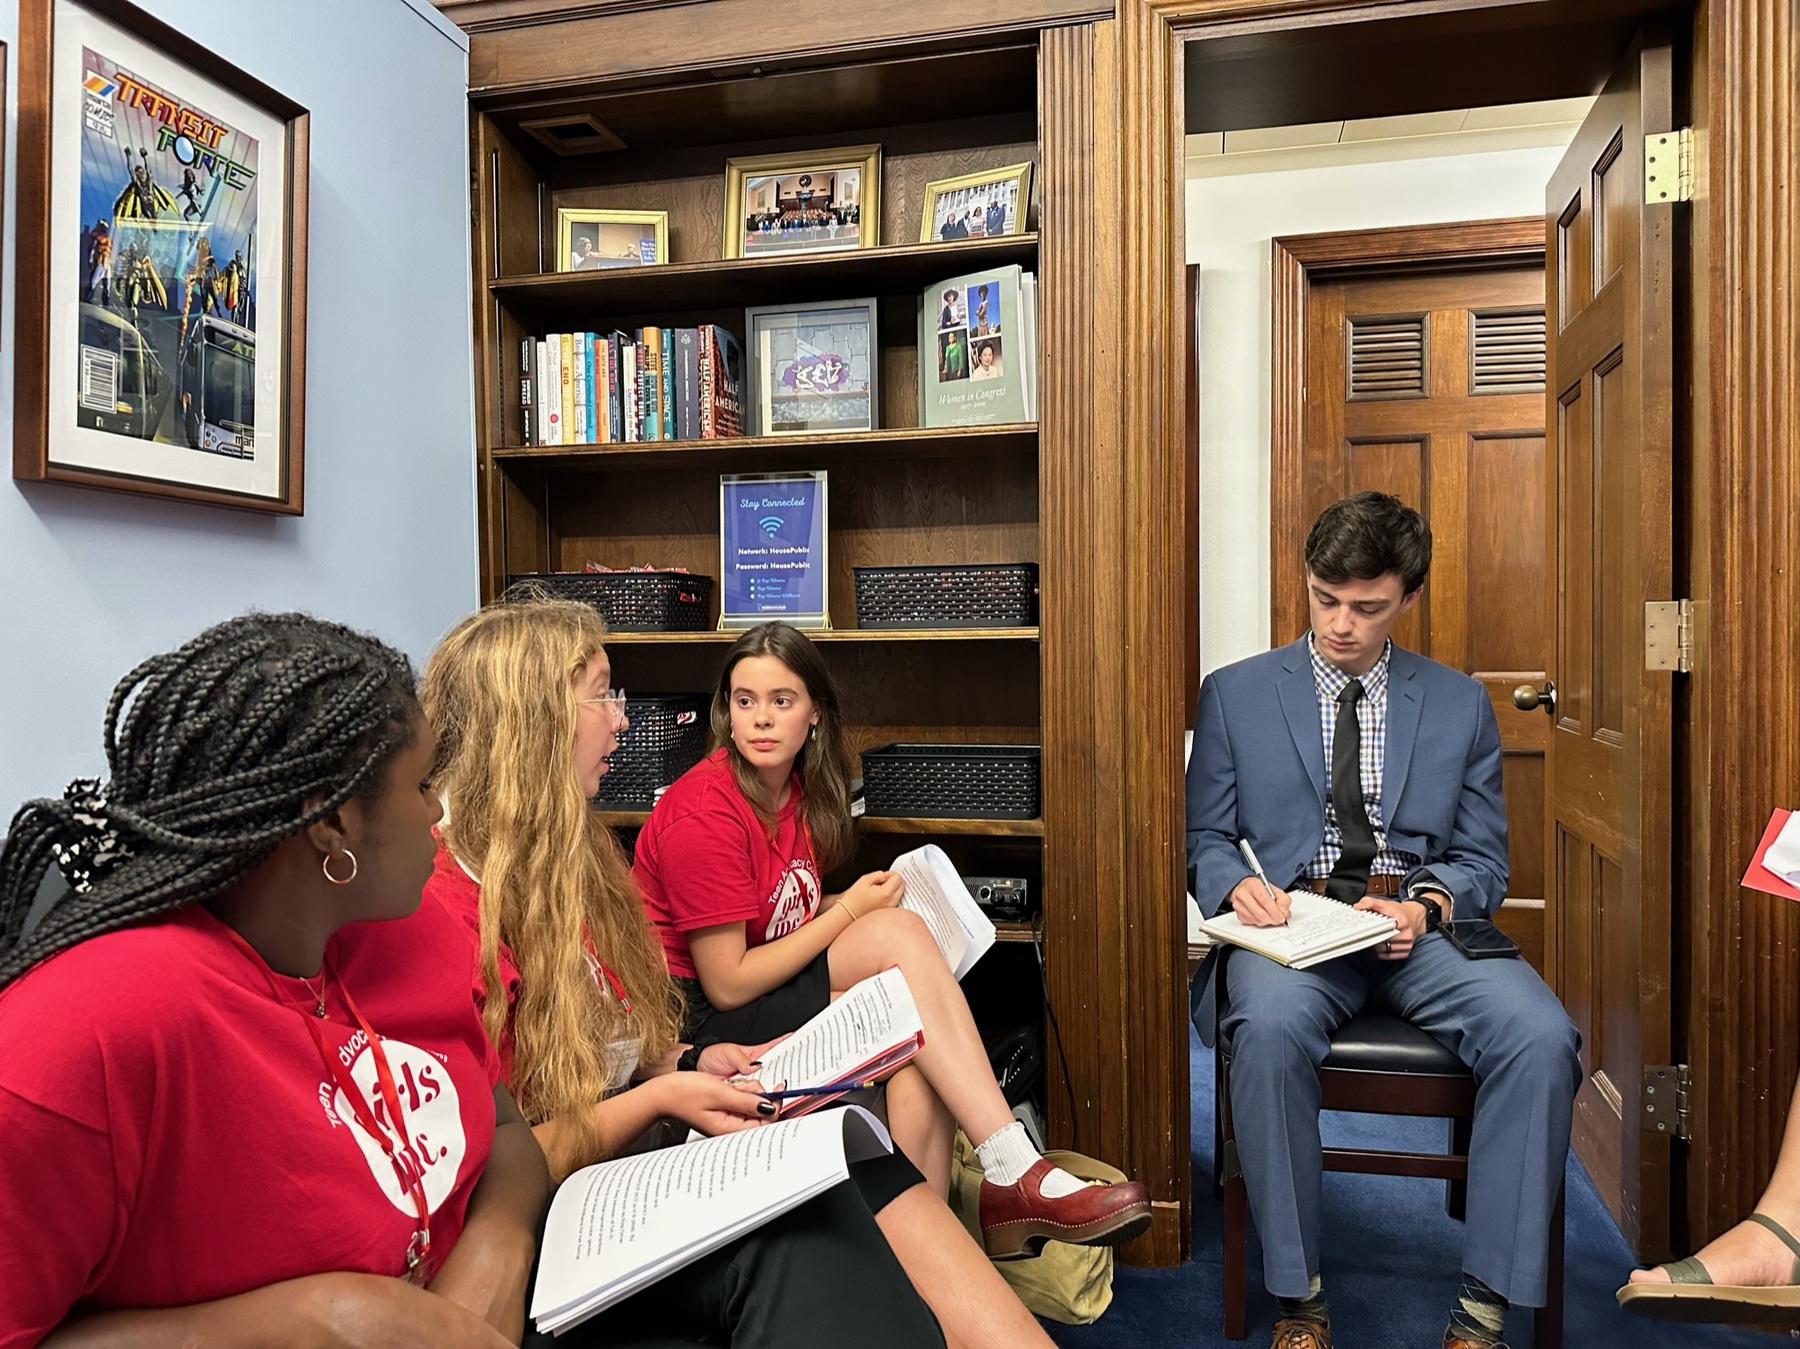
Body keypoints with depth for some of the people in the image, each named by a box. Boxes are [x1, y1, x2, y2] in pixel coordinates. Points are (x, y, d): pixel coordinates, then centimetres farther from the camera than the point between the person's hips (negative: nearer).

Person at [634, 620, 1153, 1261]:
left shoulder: (794, 788, 6)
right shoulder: (703, 812, -19)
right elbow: (728, 983, -19)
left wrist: (849, 906, -6)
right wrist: (851, 910, -14)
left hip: (776, 997, 7)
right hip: (697, 1026, -7)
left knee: (918, 1068, -24)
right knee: (897, 933, -26)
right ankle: (1016, 1173, -24)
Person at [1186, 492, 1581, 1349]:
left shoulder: (1461, 705, 14)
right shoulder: (1234, 695, 10)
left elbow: (1481, 860, 12)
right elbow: (1204, 837, 11)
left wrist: (1423, 907, -9)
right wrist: (1239, 885, -12)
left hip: (1420, 927, 2)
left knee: (1541, 1036, -28)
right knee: (1270, 1026, -35)